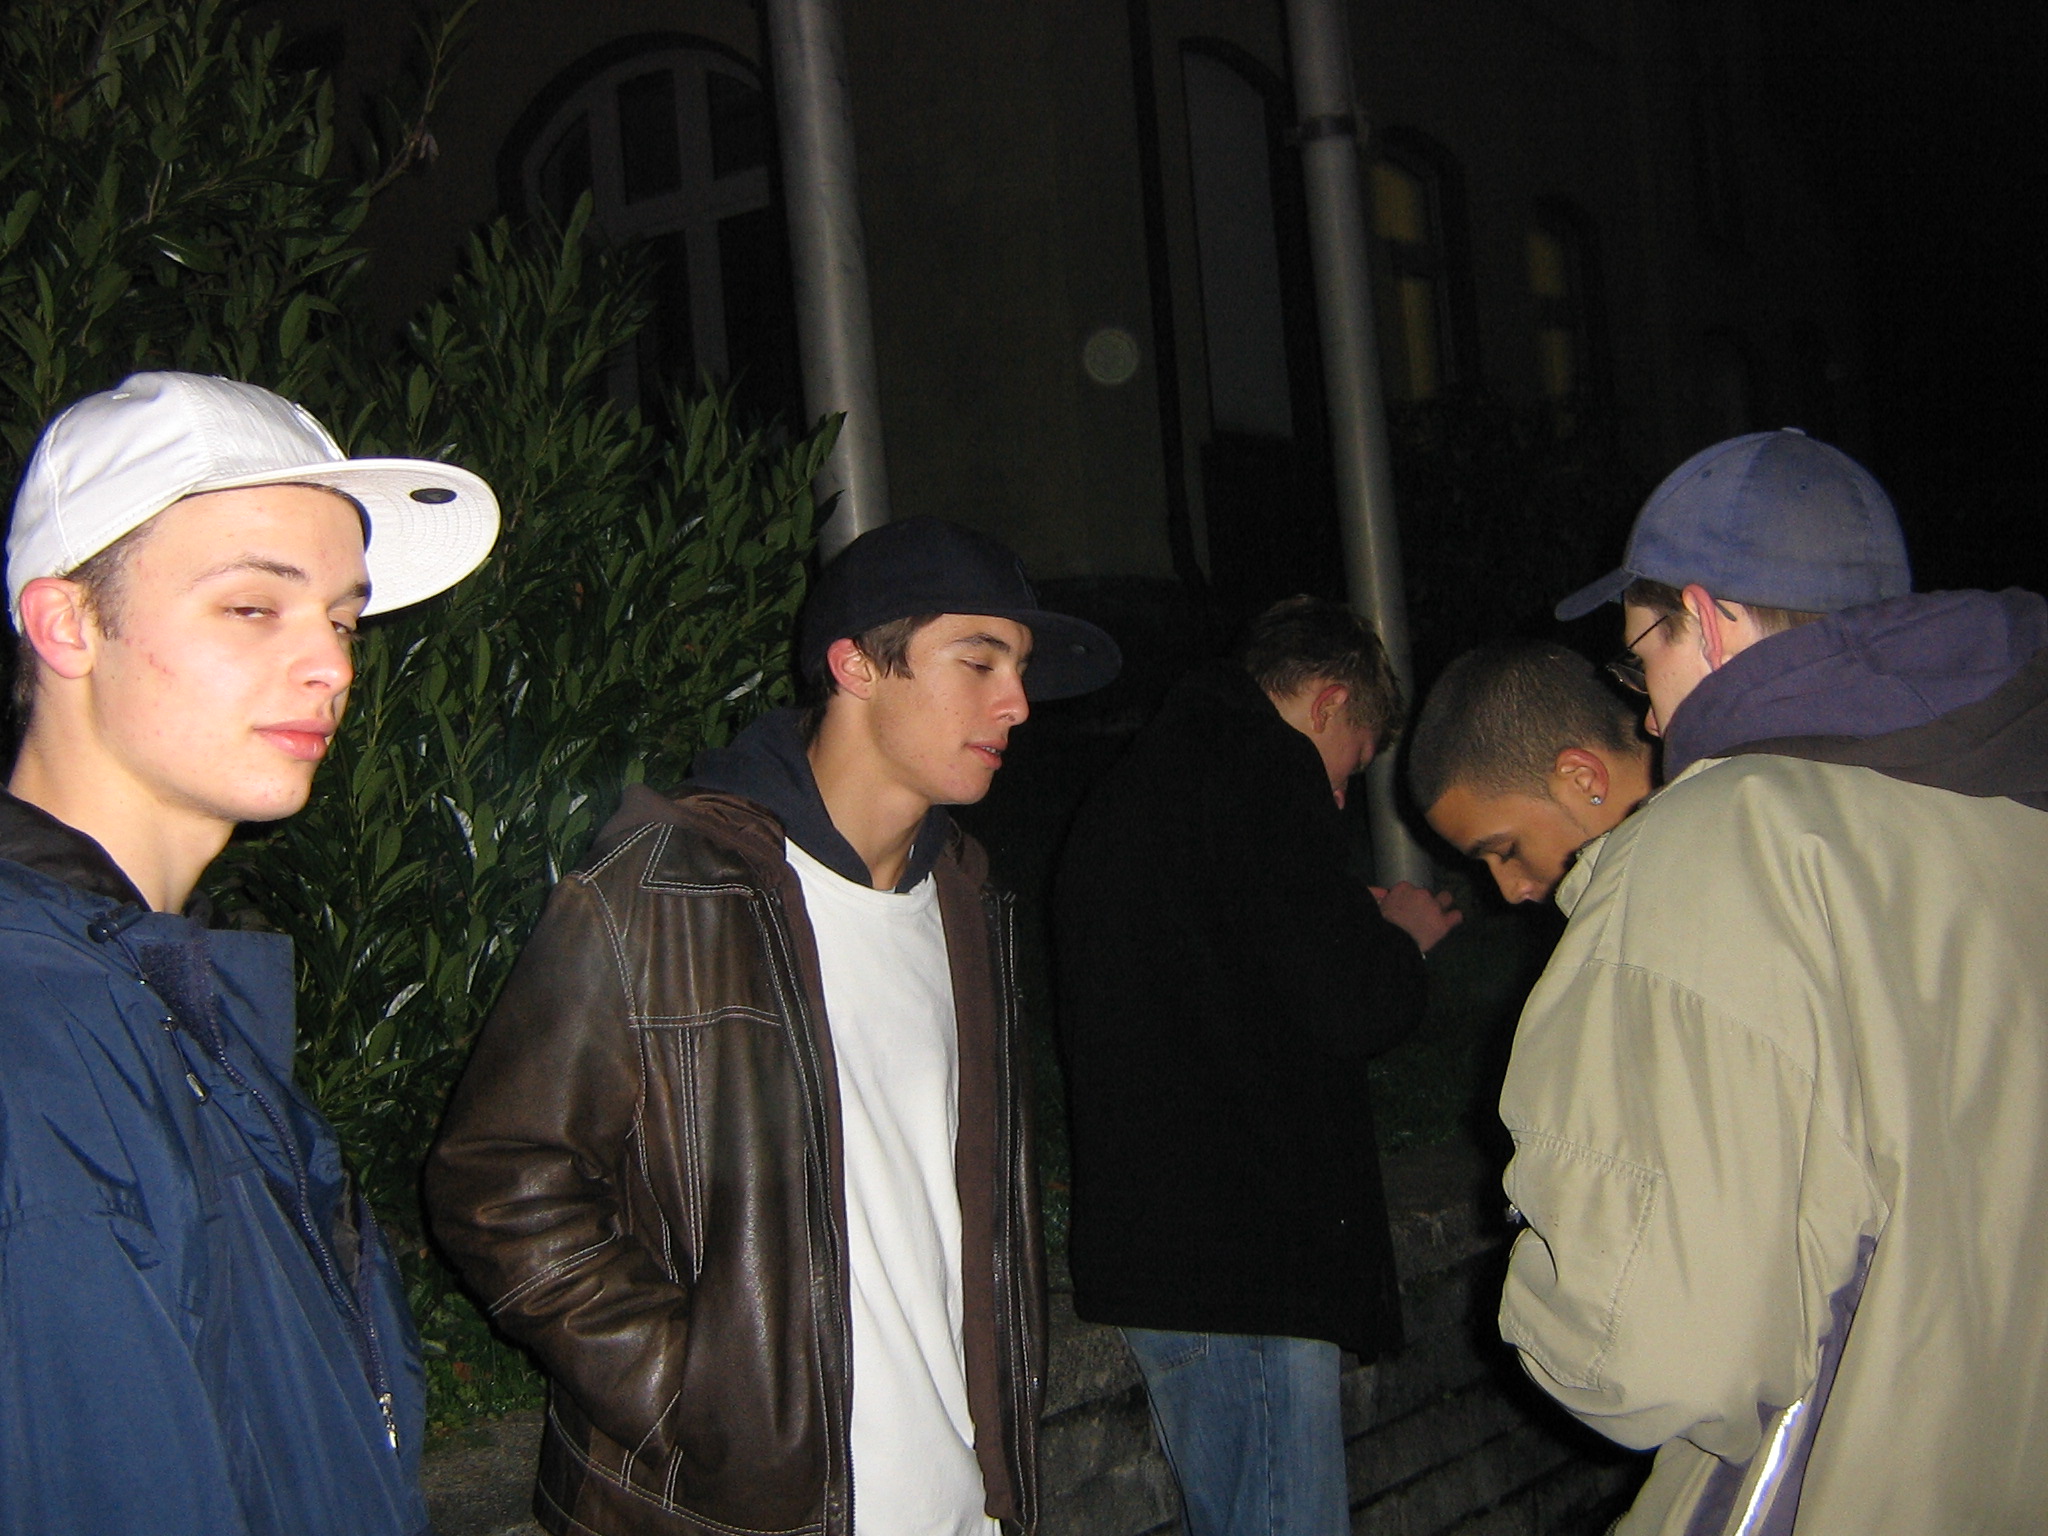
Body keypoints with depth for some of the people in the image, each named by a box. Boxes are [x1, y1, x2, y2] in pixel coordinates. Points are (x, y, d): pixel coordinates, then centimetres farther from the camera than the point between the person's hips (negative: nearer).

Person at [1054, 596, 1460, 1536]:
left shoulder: (1131, 786, 20)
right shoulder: (1265, 770, -10)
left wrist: (1362, 931, 26)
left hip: (1141, 1241, 10)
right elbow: (1350, 1008, -17)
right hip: (1245, 1254, -10)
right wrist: (1403, 934, 5)